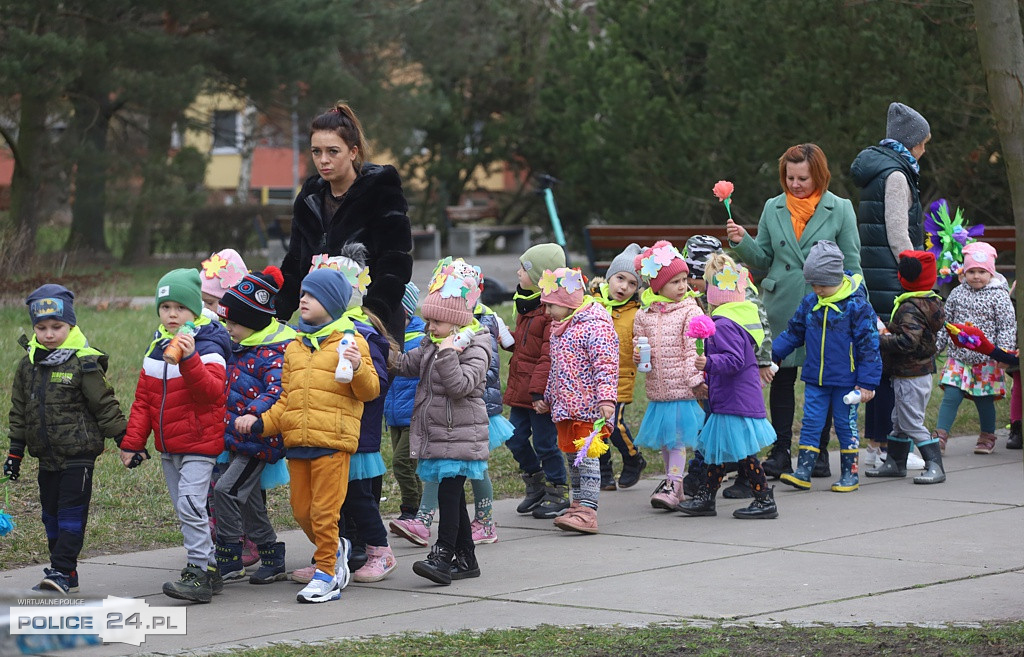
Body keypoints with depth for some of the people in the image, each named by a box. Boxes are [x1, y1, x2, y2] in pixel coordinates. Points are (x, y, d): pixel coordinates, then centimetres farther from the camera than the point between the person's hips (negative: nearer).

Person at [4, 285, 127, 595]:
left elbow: (105, 405, -6)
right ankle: (65, 572, 17)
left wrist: (125, 440, -5)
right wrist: (15, 450, 15)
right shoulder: (28, 365, 7)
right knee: (51, 514, 10)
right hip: (47, 456, 6)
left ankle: (62, 571, -10)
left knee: (71, 513, -8)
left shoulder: (84, 363, -10)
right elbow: (19, 410, 15)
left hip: (78, 453, -6)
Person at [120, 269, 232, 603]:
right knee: (184, 509, 11)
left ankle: (199, 573, -16)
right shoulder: (156, 349, 10)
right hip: (168, 446, 8)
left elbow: (211, 391, -27)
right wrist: (132, 442, 10)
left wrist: (189, 359, -38)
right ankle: (210, 569, 21)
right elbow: (143, 400, 14)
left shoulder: (208, 348, -11)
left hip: (199, 442, -8)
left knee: (190, 504, -18)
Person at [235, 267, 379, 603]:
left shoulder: (351, 341, 0)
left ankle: (326, 575, 1)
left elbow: (370, 391, -3)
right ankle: (336, 549, 32)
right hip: (297, 441, 6)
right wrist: (262, 422, 6)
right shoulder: (294, 347, 18)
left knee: (324, 510, -7)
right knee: (301, 510, 9)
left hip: (333, 440, -6)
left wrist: (358, 368, -22)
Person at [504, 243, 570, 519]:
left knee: (545, 442, 1)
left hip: (540, 392, -9)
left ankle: (558, 494, 16)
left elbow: (551, 356, -22)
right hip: (521, 388, 9)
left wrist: (539, 391, -24)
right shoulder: (526, 303, 11)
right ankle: (535, 486, 30)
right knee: (515, 439, 13)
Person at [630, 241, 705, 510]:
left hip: (682, 387, -5)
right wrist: (638, 355, -6)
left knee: (677, 437, -5)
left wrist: (695, 379, -13)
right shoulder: (644, 315, 7)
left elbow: (693, 349, -8)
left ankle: (674, 486, -4)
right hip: (657, 387, 5)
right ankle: (671, 480, 26)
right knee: (663, 438, 13)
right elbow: (638, 342, 16)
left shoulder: (690, 311, -5)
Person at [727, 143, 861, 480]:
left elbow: (851, 264, 1)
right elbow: (762, 260, 11)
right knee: (781, 378, 2)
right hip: (782, 309, 2)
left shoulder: (840, 210, 0)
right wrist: (742, 241, -7)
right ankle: (780, 453, 10)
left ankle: (819, 452, 14)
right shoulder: (773, 209, 7)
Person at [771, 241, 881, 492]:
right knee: (811, 422, 3)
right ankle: (803, 472, 4)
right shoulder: (810, 303, 3)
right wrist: (772, 353, 9)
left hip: (845, 380, -5)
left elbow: (868, 345, -11)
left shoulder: (856, 305, -13)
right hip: (815, 378, 5)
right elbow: (794, 332, 17)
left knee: (846, 424, 5)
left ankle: (850, 473, 16)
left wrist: (867, 383, -12)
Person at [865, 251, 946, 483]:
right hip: (923, 370, 10)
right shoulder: (932, 301, 10)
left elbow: (908, 341, -30)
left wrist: (881, 340, -21)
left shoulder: (910, 308, -21)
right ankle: (895, 462, 28)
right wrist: (890, 331, 12)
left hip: (911, 375, -10)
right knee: (900, 420, 19)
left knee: (912, 423, -6)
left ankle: (935, 466, -7)